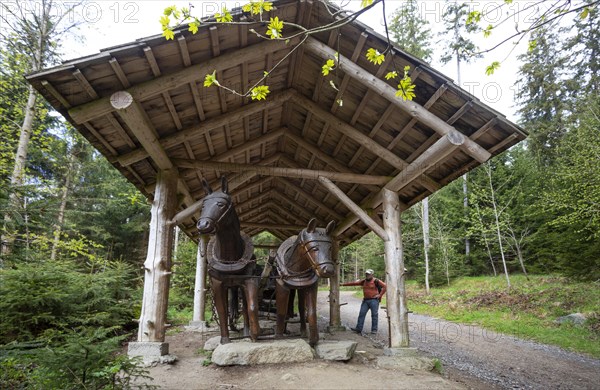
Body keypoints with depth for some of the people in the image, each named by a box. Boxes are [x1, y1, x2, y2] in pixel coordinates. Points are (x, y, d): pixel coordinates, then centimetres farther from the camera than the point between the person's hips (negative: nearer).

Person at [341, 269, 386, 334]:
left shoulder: (376, 281, -7)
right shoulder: (364, 281, 11)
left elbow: (384, 286, -12)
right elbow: (354, 283, 12)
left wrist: (380, 295, -12)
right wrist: (343, 284, 10)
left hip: (374, 300, -6)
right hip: (365, 300, 6)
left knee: (374, 315, -2)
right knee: (361, 314, 1)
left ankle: (374, 330, 6)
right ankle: (359, 329, 3)